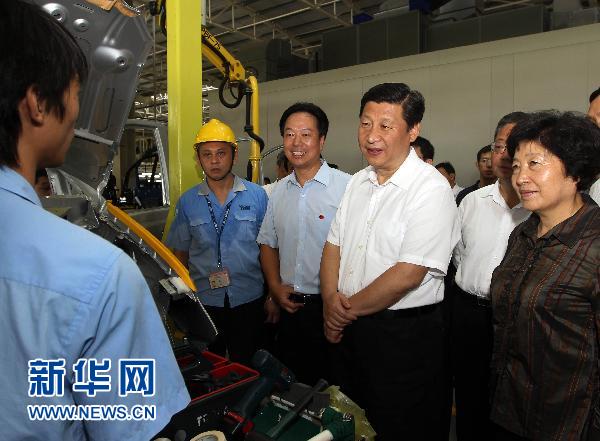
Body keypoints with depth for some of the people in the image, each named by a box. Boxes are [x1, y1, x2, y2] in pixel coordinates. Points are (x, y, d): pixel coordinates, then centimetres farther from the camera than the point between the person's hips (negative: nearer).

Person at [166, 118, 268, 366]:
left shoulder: (257, 196, -1)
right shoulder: (187, 201, 3)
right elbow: (181, 253, 8)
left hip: (248, 300, -1)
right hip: (203, 301, 1)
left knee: (246, 368, 12)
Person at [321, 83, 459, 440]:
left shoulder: (431, 189, -17)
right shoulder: (358, 182, 6)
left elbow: (408, 274, -23)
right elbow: (334, 247, 8)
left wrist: (348, 309, -12)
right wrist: (331, 300, -9)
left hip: (405, 335, -6)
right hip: (349, 329, 7)